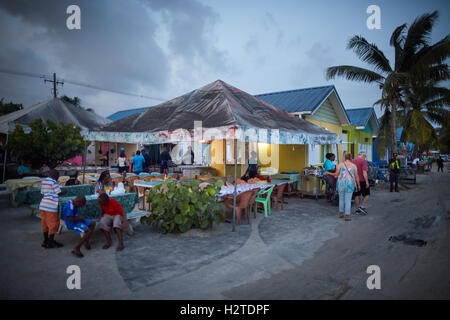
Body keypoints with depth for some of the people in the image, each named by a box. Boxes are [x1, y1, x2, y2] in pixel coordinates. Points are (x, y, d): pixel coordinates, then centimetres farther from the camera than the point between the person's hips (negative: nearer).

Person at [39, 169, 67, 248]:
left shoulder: (43, 181, 14)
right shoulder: (53, 182, -10)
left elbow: (43, 193, 18)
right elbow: (59, 193, -10)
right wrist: (64, 192, 8)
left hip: (42, 205, 9)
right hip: (50, 206, -9)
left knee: (45, 224, 16)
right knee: (53, 224, 2)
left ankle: (45, 241, 24)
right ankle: (51, 242, 7)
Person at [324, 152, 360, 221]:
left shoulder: (340, 164, 0)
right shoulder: (354, 166, 1)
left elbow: (336, 174, -6)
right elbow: (356, 176, 0)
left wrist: (328, 173, 9)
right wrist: (358, 185, 12)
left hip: (341, 184, 1)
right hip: (349, 184, -1)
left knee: (341, 199, 15)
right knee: (348, 200, 2)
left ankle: (341, 213, 25)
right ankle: (347, 216, -2)